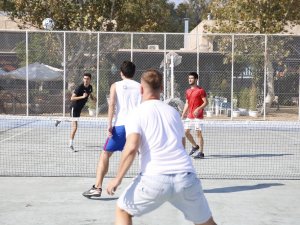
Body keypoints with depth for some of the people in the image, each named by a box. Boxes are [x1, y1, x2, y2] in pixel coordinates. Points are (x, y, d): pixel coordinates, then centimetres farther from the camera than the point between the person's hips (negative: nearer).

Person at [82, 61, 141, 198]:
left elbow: (112, 104, -6)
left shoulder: (116, 86, 10)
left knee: (105, 155, 7)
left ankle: (97, 188, -1)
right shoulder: (140, 87, 13)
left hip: (120, 125, -2)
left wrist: (109, 124, -11)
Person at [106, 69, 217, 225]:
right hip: (186, 176, 4)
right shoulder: (173, 112, 18)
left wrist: (118, 179, -3)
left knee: (122, 211, 21)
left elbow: (131, 148, -10)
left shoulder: (137, 113, 4)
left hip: (154, 179, -4)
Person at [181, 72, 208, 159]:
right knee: (186, 132, 6)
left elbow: (206, 102, -10)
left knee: (198, 133, -6)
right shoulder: (187, 91, 14)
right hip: (189, 116, 7)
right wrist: (183, 115, 15)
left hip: (198, 115, -7)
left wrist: (198, 109, -24)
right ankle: (195, 146, 27)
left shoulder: (200, 90, -7)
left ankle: (201, 152, 0)